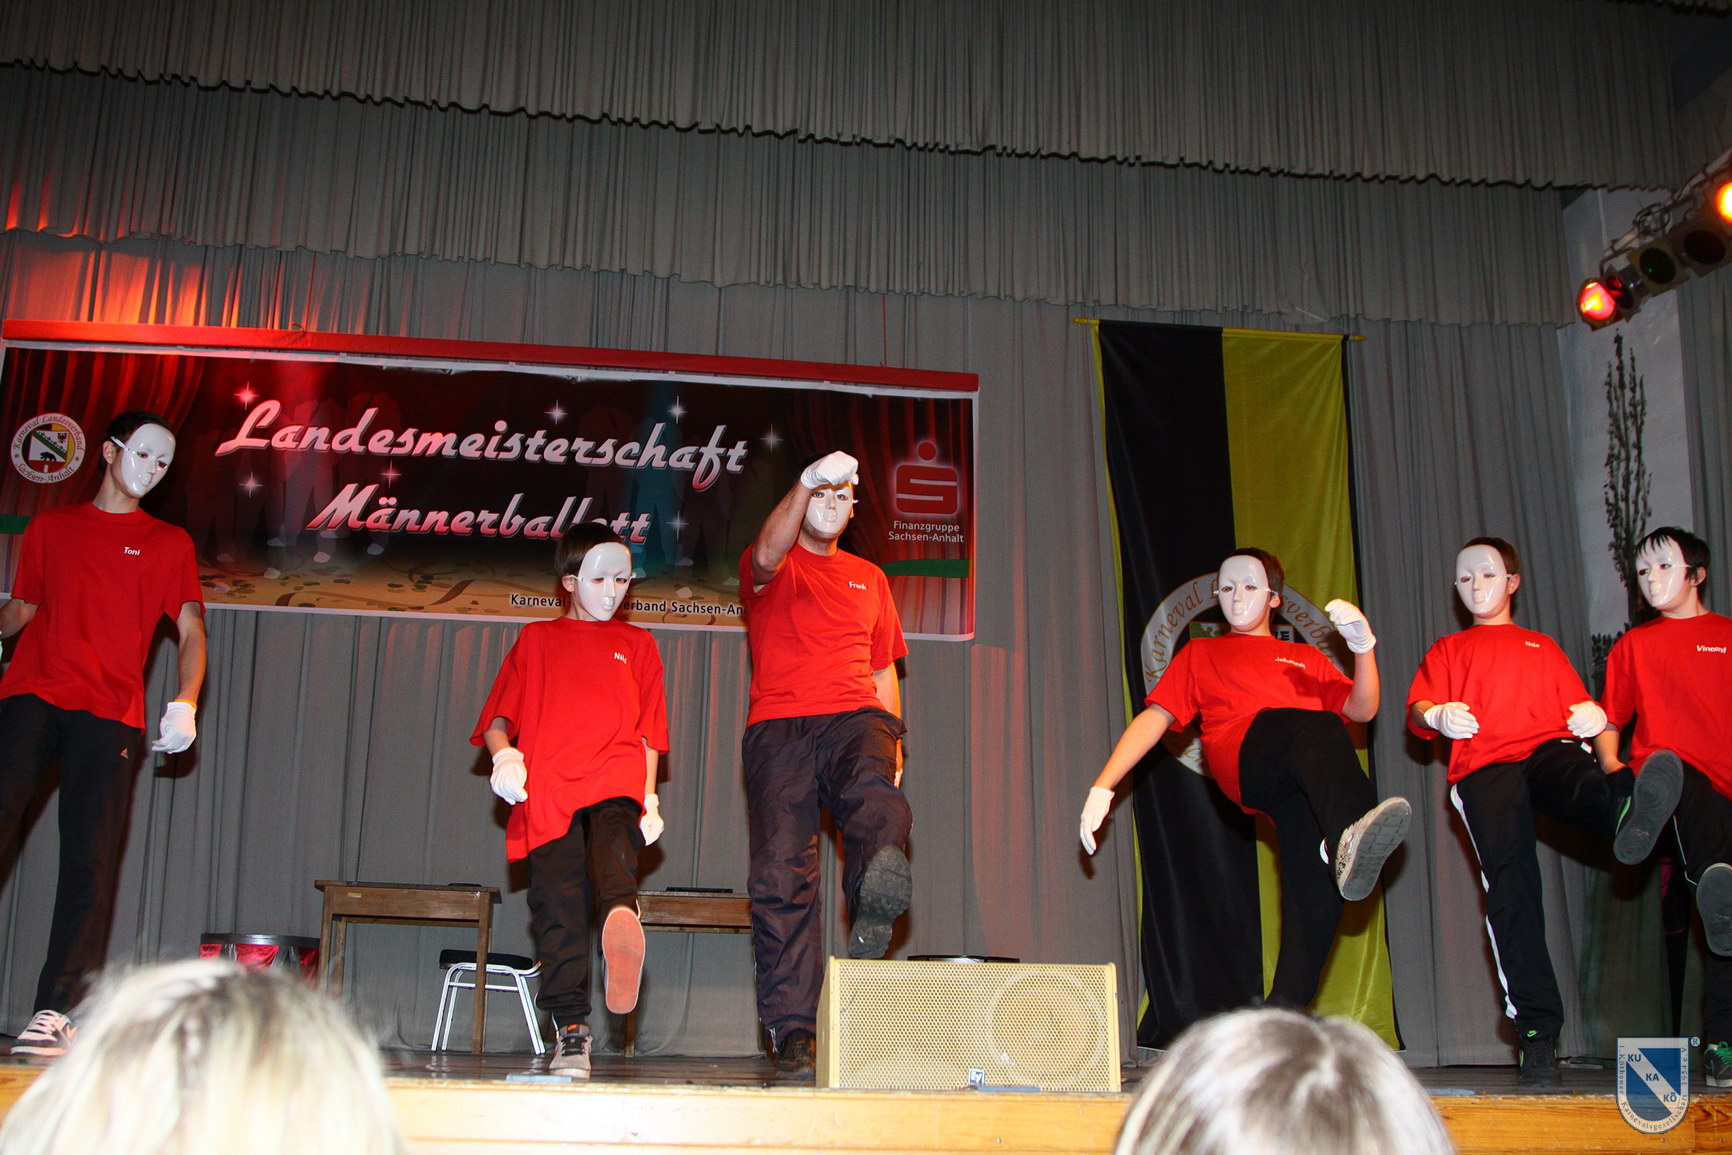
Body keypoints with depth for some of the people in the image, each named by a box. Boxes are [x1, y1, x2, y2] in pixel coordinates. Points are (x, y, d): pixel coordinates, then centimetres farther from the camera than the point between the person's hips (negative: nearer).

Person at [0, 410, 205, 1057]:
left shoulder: (168, 542, 17)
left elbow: (191, 629, 8)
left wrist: (185, 703, -9)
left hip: (108, 712, -1)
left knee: (90, 858, -8)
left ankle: (55, 1011, -9)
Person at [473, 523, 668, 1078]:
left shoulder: (636, 644, 27)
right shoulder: (536, 639, 24)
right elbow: (497, 722, 21)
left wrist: (648, 795, 9)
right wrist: (504, 755, -2)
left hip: (615, 781, 0)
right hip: (546, 789, 1)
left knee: (613, 834, -35)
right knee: (558, 907, -11)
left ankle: (622, 919, -63)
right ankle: (569, 1031, -7)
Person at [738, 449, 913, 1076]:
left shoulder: (869, 576, 28)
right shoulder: (768, 569, 16)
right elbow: (767, 556, -11)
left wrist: (893, 739, 13)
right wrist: (807, 481, -23)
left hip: (855, 717, 2)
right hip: (779, 725, -2)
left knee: (875, 797, -34)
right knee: (782, 872, -10)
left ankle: (874, 916, -59)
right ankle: (793, 1029, -9)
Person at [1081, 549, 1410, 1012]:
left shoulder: (1306, 658, 36)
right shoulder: (1202, 653, 33)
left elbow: (1362, 710, 21)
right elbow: (1156, 716, 22)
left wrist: (1363, 646, 3)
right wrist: (1102, 788, 11)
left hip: (1304, 778, 3)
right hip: (1244, 755, -2)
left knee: (1318, 875, -27)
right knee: (1320, 729, -36)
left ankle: (1286, 1014, -31)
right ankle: (1353, 833, -64)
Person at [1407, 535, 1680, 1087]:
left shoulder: (1542, 647, 35)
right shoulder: (1447, 650, 31)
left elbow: (1577, 706, 22)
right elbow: (1417, 710, 14)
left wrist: (1592, 716, -3)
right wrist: (1436, 714, -10)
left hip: (1547, 748, 0)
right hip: (1483, 767, 0)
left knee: (1569, 770, -38)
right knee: (1510, 881, -20)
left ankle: (1626, 811, -76)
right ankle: (1536, 1034, -24)